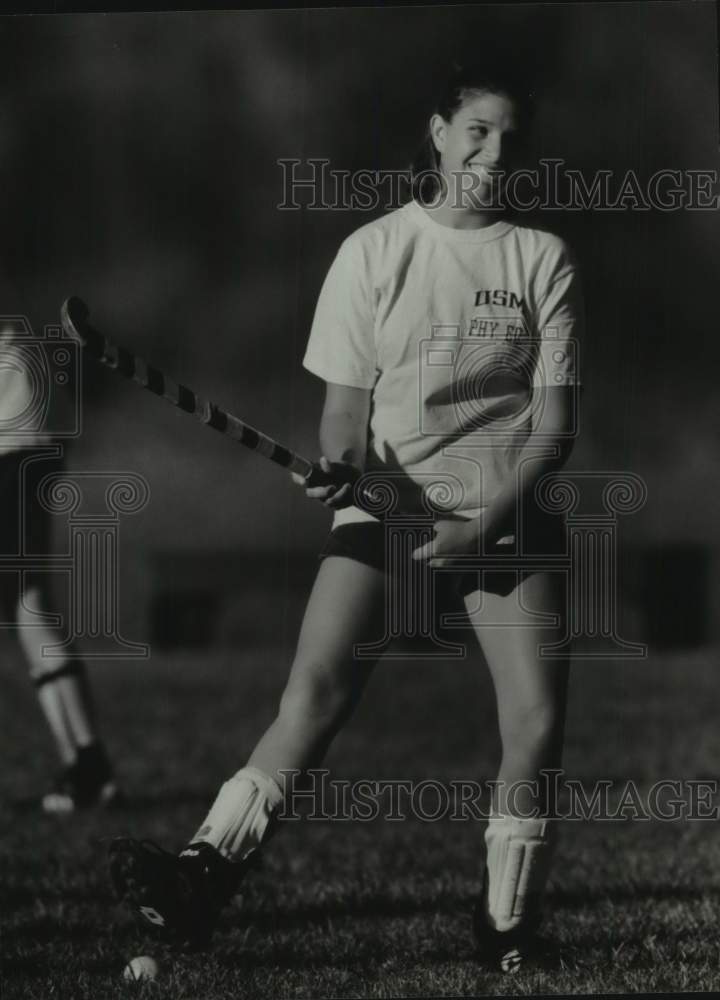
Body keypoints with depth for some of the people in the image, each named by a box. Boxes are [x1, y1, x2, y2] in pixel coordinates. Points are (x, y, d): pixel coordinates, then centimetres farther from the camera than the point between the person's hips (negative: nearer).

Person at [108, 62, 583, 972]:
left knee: (536, 724, -14)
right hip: (385, 504, 0)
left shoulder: (542, 259, 3)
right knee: (315, 692, -19)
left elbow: (553, 427, 0)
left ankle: (507, 929, 2)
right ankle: (203, 877, -26)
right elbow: (347, 402, 5)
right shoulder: (373, 252, 3)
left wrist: (485, 522, -14)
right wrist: (341, 468, -18)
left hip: (507, 512, 0)